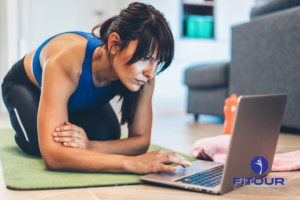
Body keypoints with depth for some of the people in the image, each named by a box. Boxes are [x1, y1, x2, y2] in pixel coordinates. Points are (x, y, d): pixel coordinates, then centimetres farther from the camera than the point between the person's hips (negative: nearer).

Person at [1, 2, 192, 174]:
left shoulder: (144, 76, -34)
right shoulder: (64, 62, -49)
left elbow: (141, 140, -29)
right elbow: (52, 155, -55)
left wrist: (91, 147, -49)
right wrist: (132, 163, -65)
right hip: (26, 85, -4)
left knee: (107, 137, -17)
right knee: (38, 143, -31)